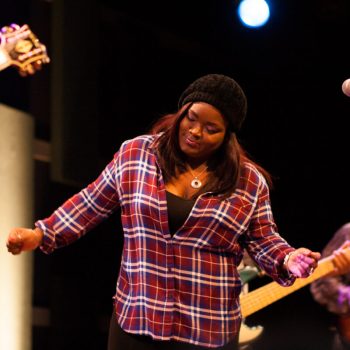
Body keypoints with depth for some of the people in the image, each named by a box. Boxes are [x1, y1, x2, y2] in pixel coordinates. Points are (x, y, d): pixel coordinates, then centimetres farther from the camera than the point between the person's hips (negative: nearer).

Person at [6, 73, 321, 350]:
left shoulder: (249, 181, 0)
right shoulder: (135, 154, 1)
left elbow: (263, 241, 6)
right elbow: (92, 204, 10)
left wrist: (287, 259, -15)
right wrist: (42, 234, 4)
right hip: (135, 320, 1)